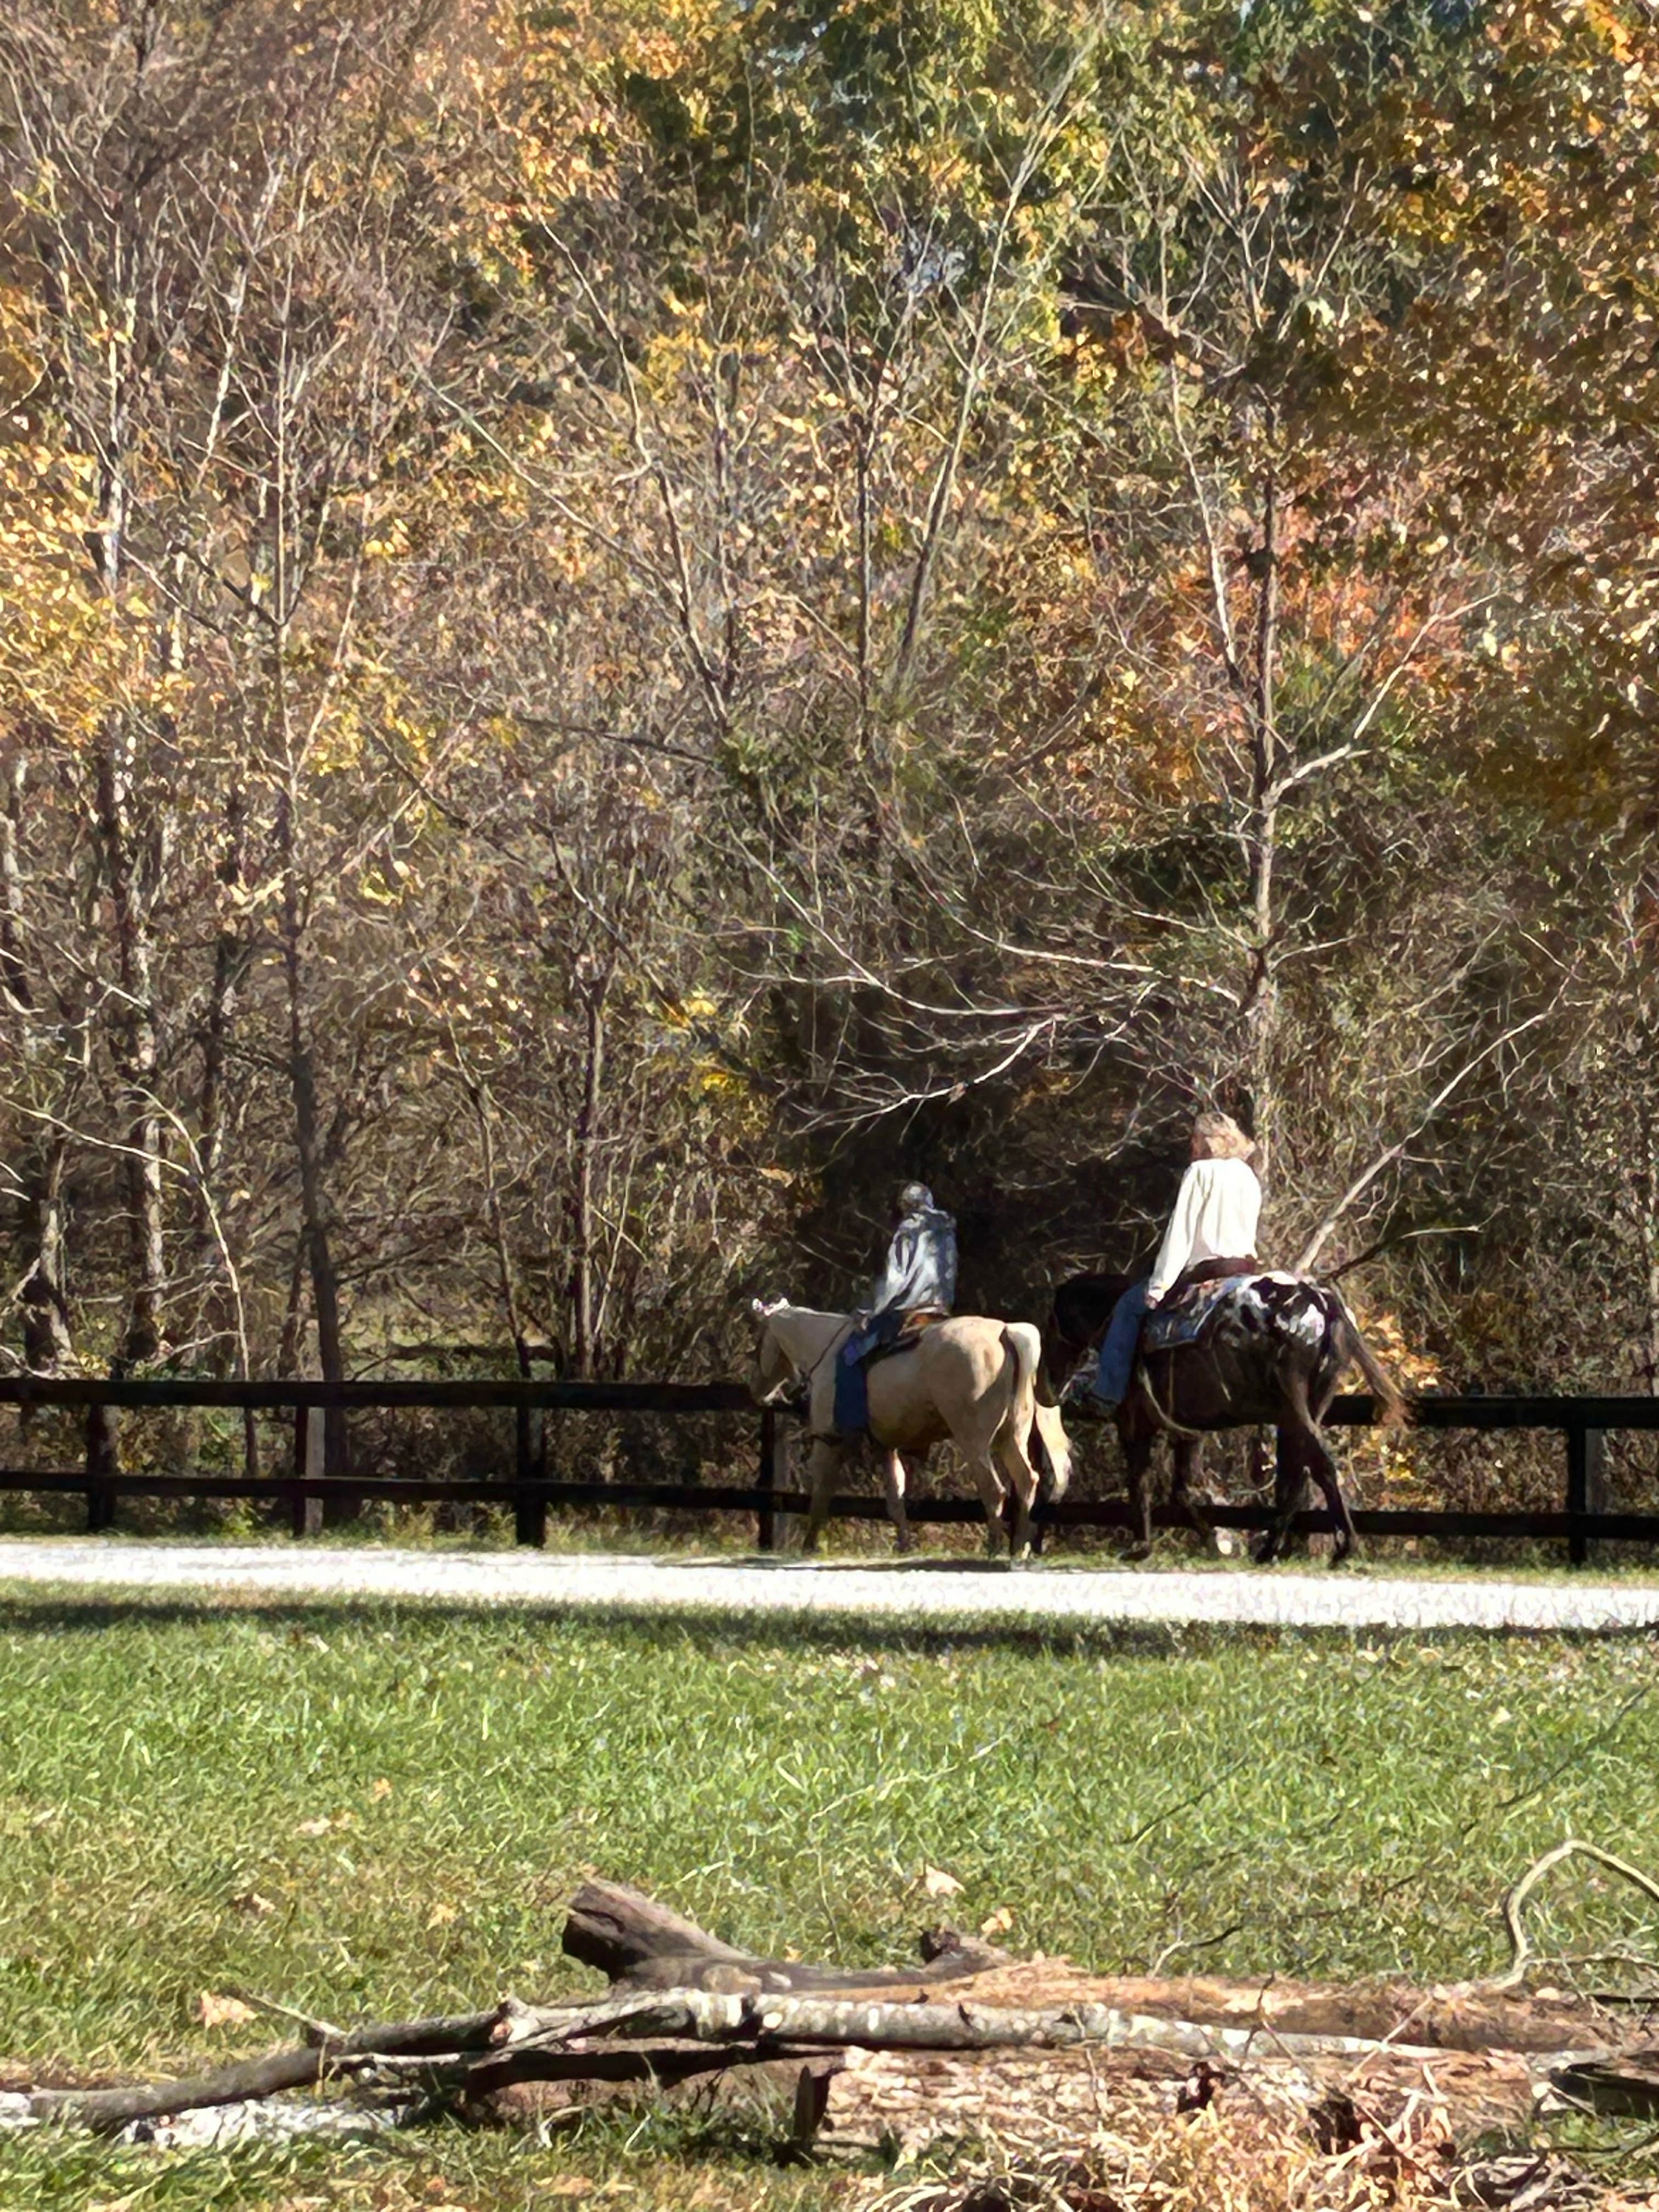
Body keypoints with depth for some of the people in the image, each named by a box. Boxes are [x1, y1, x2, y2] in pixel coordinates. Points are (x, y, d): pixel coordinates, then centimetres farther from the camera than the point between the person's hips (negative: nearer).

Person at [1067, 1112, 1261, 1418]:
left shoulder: (1200, 1172, -6)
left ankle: (1106, 1394, 2)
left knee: (1130, 1306, 5)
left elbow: (1179, 1234, -10)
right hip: (1246, 1267, 7)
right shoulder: (1249, 1178, 16)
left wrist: (1158, 1287, -10)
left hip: (1205, 1270, -7)